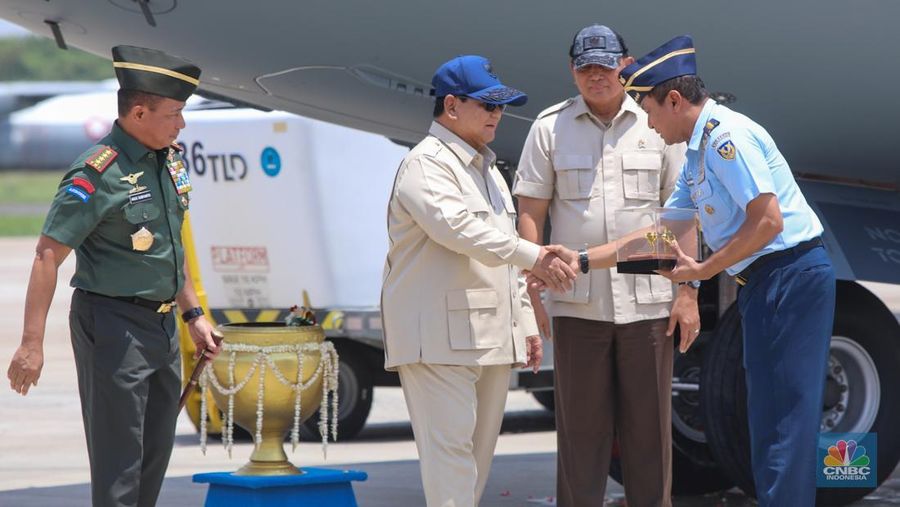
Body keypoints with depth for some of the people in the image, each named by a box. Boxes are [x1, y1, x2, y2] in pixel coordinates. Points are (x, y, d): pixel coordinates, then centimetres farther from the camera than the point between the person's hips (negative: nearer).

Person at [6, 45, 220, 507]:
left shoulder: (169, 161, 8)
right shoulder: (98, 174, -18)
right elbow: (48, 255, -19)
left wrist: (193, 314, 21)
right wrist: (32, 343, -23)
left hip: (160, 326, 9)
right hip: (113, 325, -9)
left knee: (155, 452, 14)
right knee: (119, 458, -7)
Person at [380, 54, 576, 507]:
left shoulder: (487, 169, 23)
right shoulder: (426, 165, -9)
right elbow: (458, 228, -26)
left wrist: (526, 322, 21)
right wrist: (533, 257, -29)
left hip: (489, 336, 10)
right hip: (440, 335, -9)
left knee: (479, 451, 9)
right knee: (450, 446, -14)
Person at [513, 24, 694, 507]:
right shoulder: (550, 127, 5)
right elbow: (530, 214, 4)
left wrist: (688, 292, 0)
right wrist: (530, 295, -3)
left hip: (647, 300, 0)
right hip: (577, 300, 0)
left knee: (649, 429, 2)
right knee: (581, 429, 2)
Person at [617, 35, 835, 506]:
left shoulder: (725, 136, -15)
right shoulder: (698, 151, 17)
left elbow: (767, 221, -21)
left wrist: (704, 270, -12)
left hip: (788, 271, -10)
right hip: (764, 282, 10)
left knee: (782, 417, -10)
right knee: (773, 416, 11)